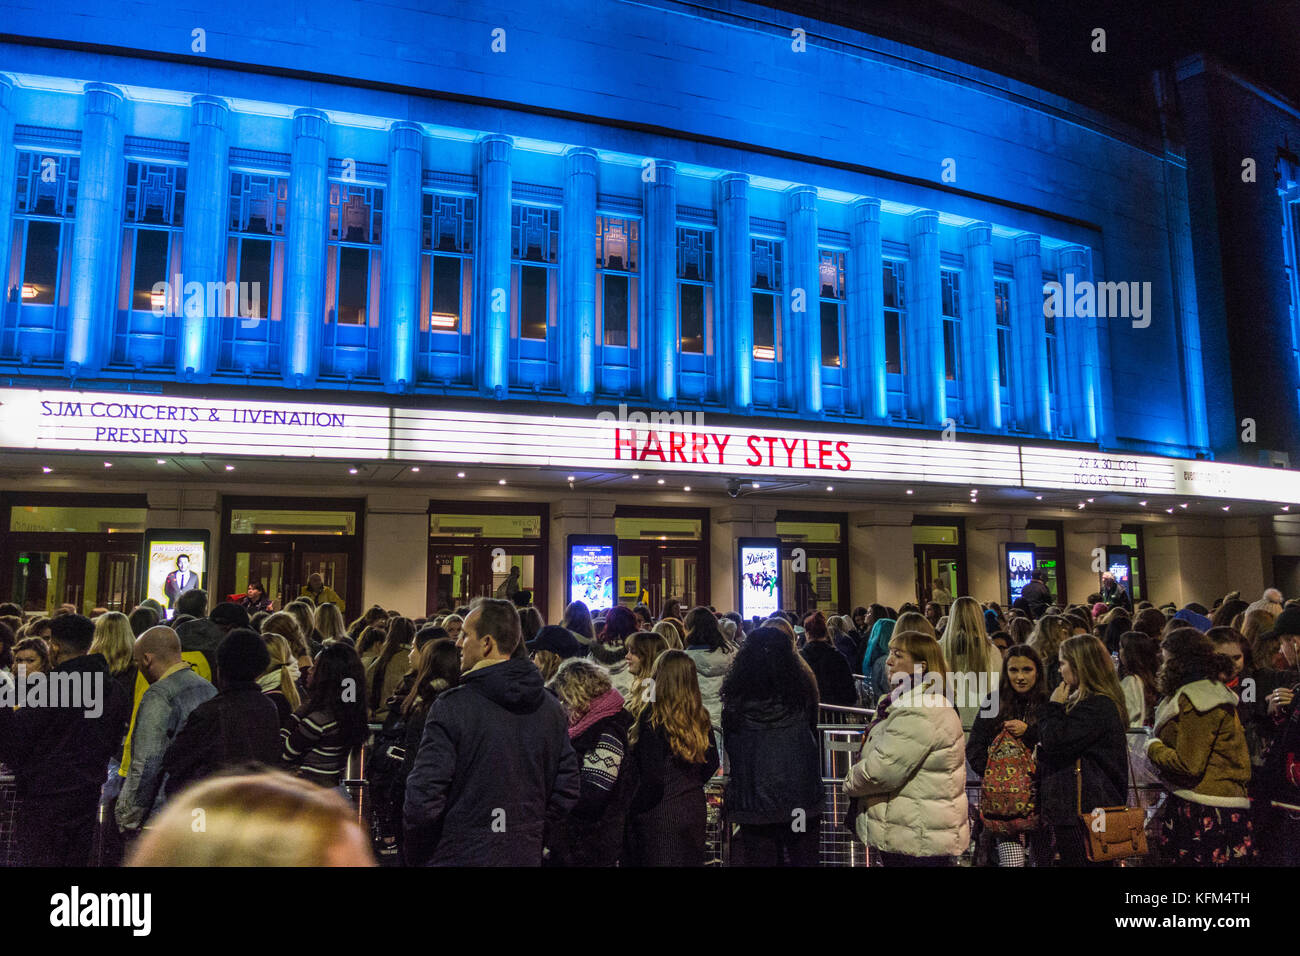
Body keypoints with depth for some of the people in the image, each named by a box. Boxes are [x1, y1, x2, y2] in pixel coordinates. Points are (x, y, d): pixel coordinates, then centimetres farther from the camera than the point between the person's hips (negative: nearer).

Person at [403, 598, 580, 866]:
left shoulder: (451, 707, -16)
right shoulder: (552, 709, 0)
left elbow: (423, 797, -17)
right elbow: (567, 794, 3)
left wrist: (416, 855, -3)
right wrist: (535, 839, 13)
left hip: (460, 856, -5)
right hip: (526, 857, 5)